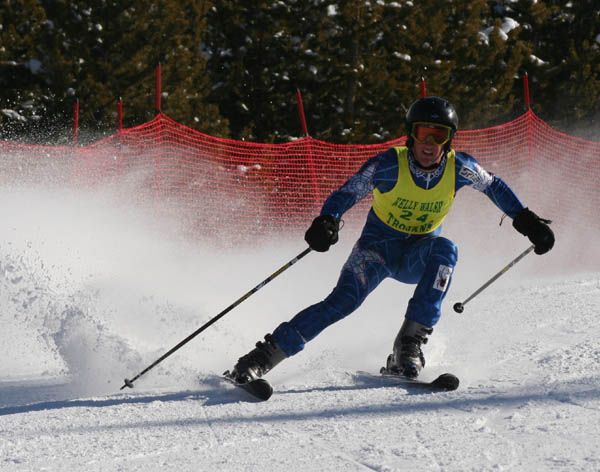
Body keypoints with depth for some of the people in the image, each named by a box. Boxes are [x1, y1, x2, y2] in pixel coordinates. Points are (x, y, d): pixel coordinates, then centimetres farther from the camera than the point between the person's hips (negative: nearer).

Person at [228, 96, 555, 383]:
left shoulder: (458, 168, -12)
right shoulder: (389, 165, -20)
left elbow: (494, 187, 6)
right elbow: (346, 194, -16)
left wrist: (526, 221, 0)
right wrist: (325, 223, -35)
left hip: (420, 256, 2)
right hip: (379, 246, -2)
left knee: (445, 250, -32)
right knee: (344, 299, -27)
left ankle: (410, 343, -30)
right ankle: (266, 355, -23)